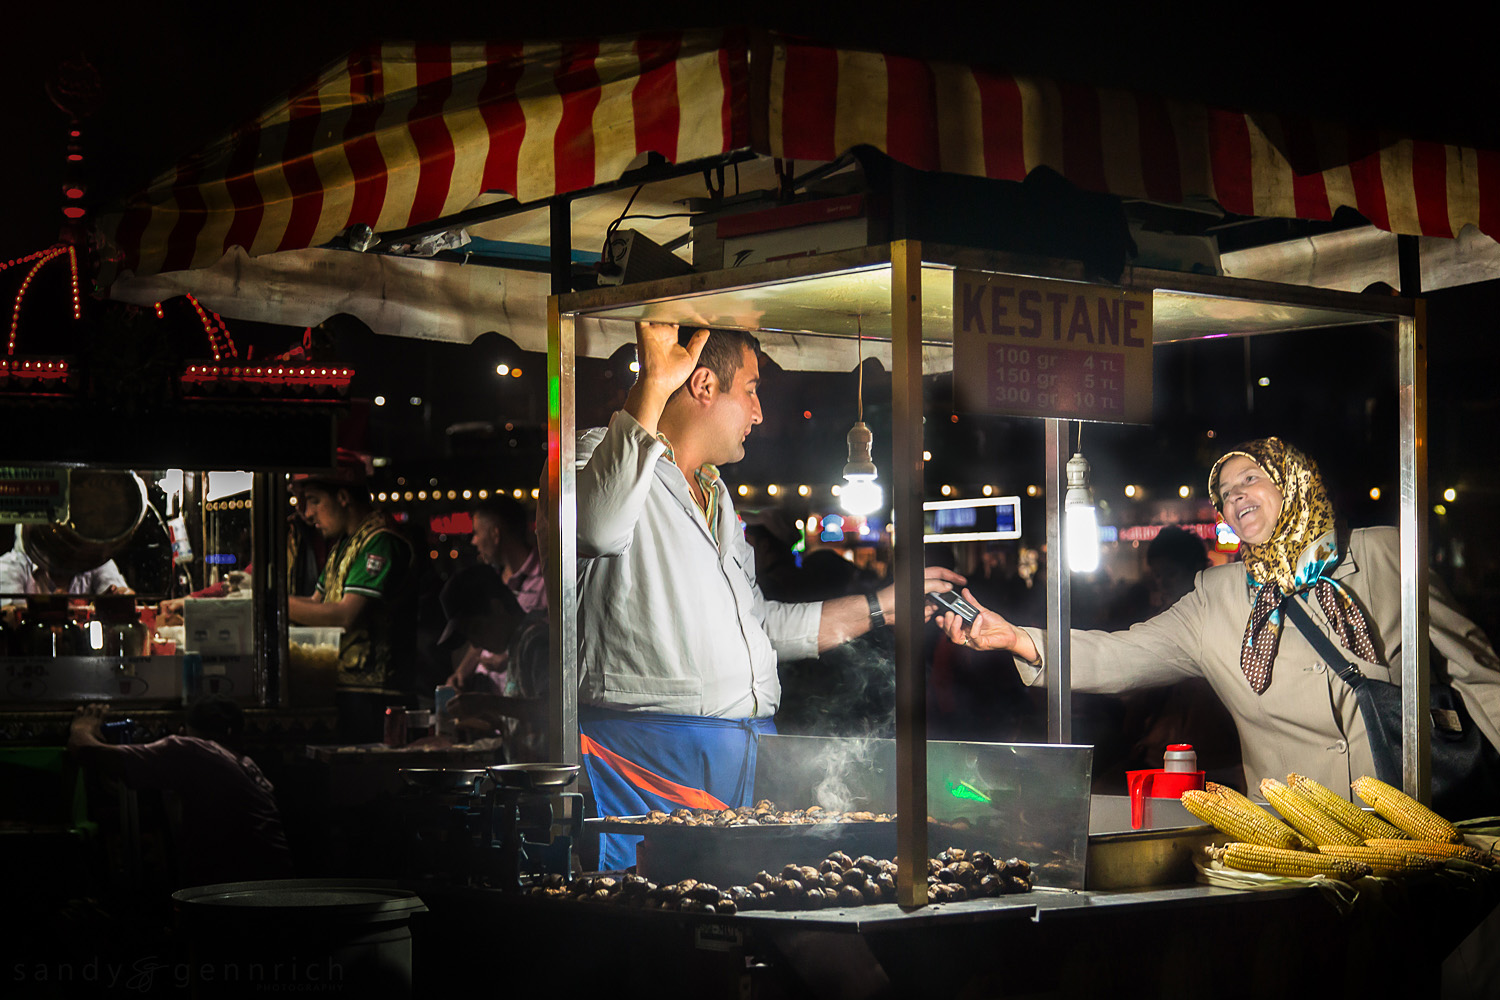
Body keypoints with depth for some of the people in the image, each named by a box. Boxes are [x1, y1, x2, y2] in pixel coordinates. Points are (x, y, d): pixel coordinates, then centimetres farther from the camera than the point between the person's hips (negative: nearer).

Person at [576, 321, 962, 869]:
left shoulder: (716, 496, 27)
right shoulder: (605, 455, -3)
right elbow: (600, 529, -29)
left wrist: (883, 605, 35)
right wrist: (652, 389, -30)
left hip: (745, 757, 8)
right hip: (645, 757, -8)